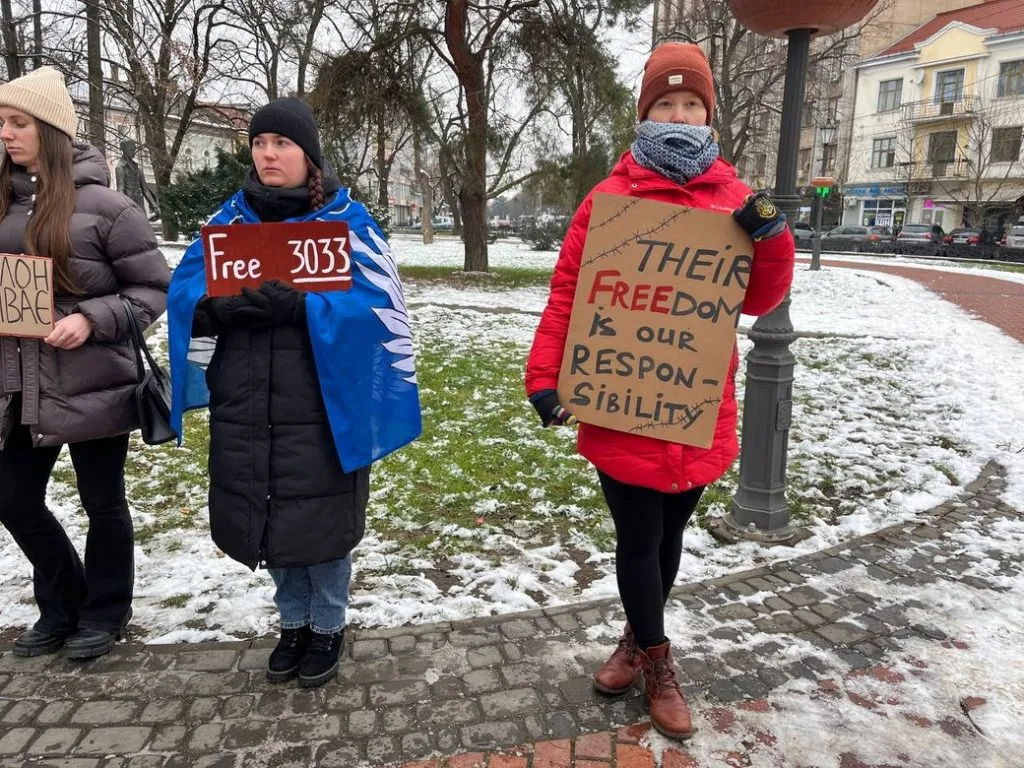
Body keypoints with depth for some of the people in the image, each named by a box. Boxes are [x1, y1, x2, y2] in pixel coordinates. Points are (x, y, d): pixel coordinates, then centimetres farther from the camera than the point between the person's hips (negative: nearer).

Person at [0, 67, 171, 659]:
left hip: (93, 387, -6)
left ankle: (105, 611, 31)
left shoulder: (104, 205, -10)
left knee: (103, 503, 9)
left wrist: (93, 320, -21)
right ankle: (62, 605, 36)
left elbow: (154, 289, -9)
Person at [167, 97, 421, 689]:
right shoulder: (233, 217, 9)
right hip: (247, 410, 4)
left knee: (321, 521, 5)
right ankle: (294, 622, 37)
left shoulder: (346, 218, -3)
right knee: (268, 521, 14)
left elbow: (373, 303, -14)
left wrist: (295, 302, -27)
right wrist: (225, 301, -19)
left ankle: (329, 627, 30)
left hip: (321, 408, -4)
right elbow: (186, 293, 3)